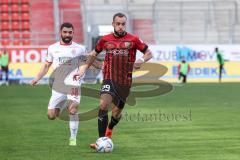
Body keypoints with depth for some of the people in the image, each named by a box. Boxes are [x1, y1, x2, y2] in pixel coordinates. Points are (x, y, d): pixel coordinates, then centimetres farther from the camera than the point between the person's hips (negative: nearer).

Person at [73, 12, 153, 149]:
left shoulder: (133, 40, -1)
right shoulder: (105, 40, 4)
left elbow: (149, 53, 5)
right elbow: (94, 54, 20)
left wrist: (141, 60, -15)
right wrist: (83, 70, 17)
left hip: (125, 81, 0)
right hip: (109, 78, 0)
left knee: (117, 110, 9)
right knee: (103, 105, -22)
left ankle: (109, 129, 45)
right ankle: (101, 140, -20)